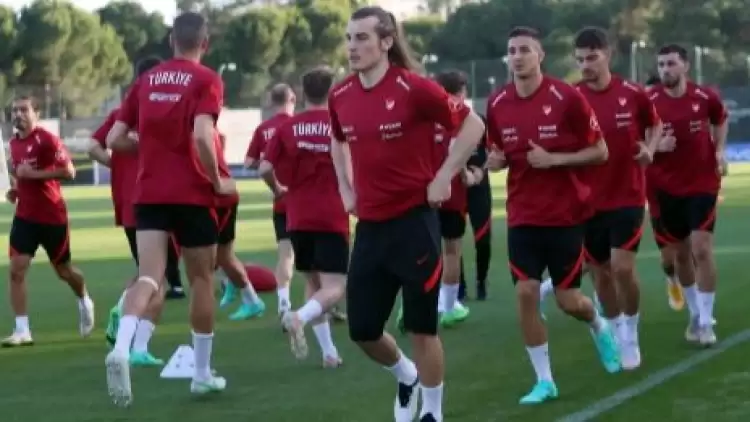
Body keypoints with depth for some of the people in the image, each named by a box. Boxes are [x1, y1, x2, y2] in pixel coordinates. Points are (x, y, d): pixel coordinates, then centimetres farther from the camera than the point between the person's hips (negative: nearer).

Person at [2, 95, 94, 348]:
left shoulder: (47, 139, -15)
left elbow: (69, 171, -22)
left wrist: (34, 174, -26)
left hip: (52, 216, -5)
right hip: (25, 216, 5)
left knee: (63, 270, 12)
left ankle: (84, 302, 44)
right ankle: (22, 331, -9)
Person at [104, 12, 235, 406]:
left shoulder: (146, 80, 10)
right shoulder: (206, 80, -5)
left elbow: (115, 139, 8)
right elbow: (202, 136, -21)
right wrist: (219, 181, -8)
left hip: (149, 193, 3)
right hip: (192, 194, -3)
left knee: (148, 278, -6)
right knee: (202, 278, 12)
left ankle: (121, 349, -34)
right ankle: (202, 373, 20)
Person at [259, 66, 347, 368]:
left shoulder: (288, 128, 1)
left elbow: (265, 168, -5)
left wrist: (278, 190, 15)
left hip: (298, 218, 3)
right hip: (332, 218, -3)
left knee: (313, 283, 16)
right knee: (334, 287, -4)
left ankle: (329, 352, 12)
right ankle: (299, 317, -34)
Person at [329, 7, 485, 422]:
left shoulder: (413, 88, -14)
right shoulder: (340, 96, 3)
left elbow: (472, 125, -7)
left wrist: (443, 178, -10)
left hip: (414, 221, -6)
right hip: (370, 225, 6)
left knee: (421, 327, 1)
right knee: (362, 329, 9)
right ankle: (407, 377, 38)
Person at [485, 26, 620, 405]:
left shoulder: (567, 97, -13)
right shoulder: (496, 104, 0)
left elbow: (600, 152, -8)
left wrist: (554, 159, -20)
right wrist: (496, 160, -9)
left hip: (566, 214, -3)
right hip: (523, 216, 3)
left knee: (567, 300, 1)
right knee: (525, 293, -7)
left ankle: (599, 326, 38)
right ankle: (544, 380, 5)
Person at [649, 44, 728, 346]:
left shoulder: (705, 97, -8)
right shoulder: (649, 103, -9)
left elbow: (721, 120, 14)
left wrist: (719, 151, -2)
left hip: (702, 183, -2)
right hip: (668, 187, 2)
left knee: (701, 249, -12)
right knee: (681, 253, 11)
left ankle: (706, 321, -4)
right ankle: (695, 313, 28)